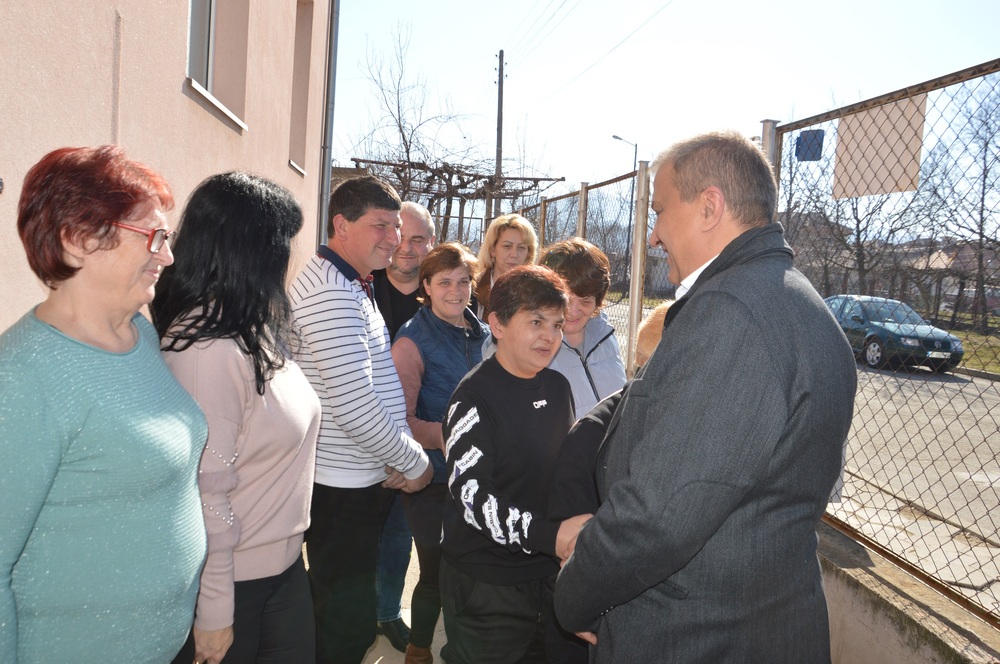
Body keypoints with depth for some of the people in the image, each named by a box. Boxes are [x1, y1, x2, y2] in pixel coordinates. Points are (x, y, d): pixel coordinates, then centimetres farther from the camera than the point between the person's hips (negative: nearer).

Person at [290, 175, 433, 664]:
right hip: (343, 488, -10)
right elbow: (354, 404, -27)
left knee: (338, 611, 25)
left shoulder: (353, 286, 13)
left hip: (363, 479, 10)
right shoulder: (330, 291, -21)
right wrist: (415, 461, -13)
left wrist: (398, 459, 6)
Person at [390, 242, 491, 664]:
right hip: (434, 478, -4)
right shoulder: (412, 341, -11)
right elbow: (402, 419, -16)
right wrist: (444, 436, -29)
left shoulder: (484, 335, 4)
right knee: (437, 573, 7)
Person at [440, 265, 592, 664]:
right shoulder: (475, 396, -17)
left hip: (550, 570, 7)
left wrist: (574, 532, 8)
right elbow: (471, 494, -24)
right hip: (485, 584, -6)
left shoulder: (558, 387, 5)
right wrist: (549, 535, -32)